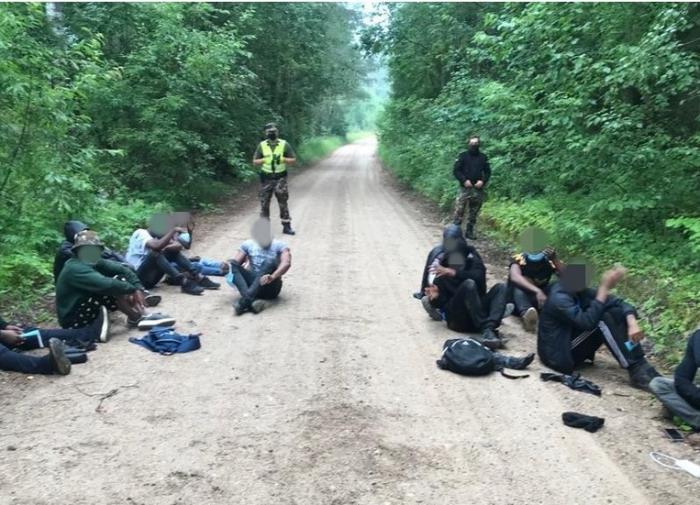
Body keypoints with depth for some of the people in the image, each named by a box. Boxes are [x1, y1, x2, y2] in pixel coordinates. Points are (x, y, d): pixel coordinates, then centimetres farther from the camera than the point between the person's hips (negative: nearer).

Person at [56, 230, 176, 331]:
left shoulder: (95, 263, 3)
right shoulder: (74, 268, -23)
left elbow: (122, 269, -3)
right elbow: (106, 284, -34)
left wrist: (138, 288, -18)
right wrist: (133, 289, -23)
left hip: (85, 311, 9)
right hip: (73, 320, -9)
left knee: (120, 280, -1)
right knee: (111, 288, -24)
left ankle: (141, 314, -12)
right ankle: (137, 319, -12)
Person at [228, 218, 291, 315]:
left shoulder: (279, 245, 1)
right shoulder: (248, 244, 12)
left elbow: (286, 263, -17)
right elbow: (235, 261, 4)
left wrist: (272, 277, -36)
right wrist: (226, 266, -22)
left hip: (270, 288, -3)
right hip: (253, 283, 3)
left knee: (270, 262, -32)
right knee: (232, 264, -20)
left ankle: (244, 301, -47)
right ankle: (252, 301, -45)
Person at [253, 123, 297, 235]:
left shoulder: (284, 144, 0)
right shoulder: (262, 145, 3)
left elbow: (293, 160, 2)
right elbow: (255, 162, 5)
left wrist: (282, 159, -14)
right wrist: (264, 160, -12)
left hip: (280, 178, -1)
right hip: (266, 178, 1)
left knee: (283, 202, 0)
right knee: (264, 203, 5)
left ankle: (286, 226, 6)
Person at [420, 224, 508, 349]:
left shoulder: (471, 258, 9)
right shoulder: (439, 264, 4)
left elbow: (479, 276, -13)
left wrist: (453, 273, -22)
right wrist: (434, 298, -24)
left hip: (476, 313, 3)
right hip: (456, 318, -3)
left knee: (501, 287, -19)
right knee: (469, 284, -29)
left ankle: (488, 330, -40)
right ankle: (487, 330, -37)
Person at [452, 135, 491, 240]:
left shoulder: (483, 157, 9)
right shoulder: (463, 156, 1)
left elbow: (488, 172, 12)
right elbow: (455, 170, -1)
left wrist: (483, 181, -6)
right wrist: (464, 180, -13)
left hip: (478, 189, 3)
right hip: (465, 188, -3)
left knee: (473, 213, 7)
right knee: (459, 211, -9)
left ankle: (470, 232, 16)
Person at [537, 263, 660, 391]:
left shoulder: (580, 292, -1)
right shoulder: (558, 298, -25)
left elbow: (618, 302, -6)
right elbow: (588, 322, -36)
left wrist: (632, 322, -27)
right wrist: (604, 287, -35)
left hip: (574, 349, 9)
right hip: (559, 355, -9)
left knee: (616, 312, -6)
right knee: (602, 320, -26)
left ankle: (640, 365, -13)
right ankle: (638, 372, -26)